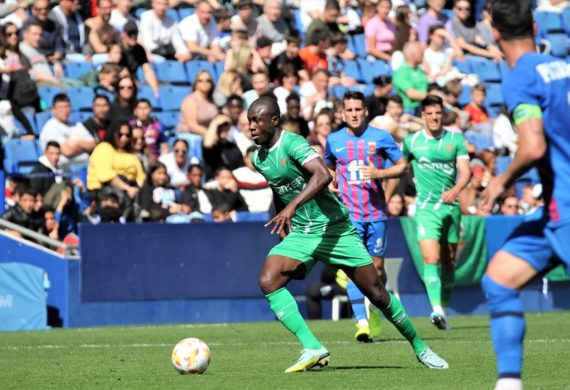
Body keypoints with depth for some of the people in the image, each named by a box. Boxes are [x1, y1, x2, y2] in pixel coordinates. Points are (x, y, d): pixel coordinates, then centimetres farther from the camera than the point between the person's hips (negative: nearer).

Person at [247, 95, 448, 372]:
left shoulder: (292, 143, -18)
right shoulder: (258, 158, 5)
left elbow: (323, 175, -35)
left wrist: (292, 206, -43)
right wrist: (282, 224, 25)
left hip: (333, 228, -6)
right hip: (301, 234, 6)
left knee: (376, 293, -1)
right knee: (267, 281, -19)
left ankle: (420, 347, 19)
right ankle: (313, 349, -20)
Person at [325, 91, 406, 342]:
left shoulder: (380, 137, 1)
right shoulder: (334, 140, 7)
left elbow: (402, 165, 6)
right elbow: (328, 168, 25)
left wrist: (379, 173, -11)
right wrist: (333, 188, 7)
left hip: (376, 212, 0)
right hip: (348, 213, 0)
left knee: (376, 267, 3)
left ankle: (375, 310, 29)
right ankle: (361, 322, -18)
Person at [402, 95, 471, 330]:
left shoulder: (456, 140, 3)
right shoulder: (412, 141, 3)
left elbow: (466, 171, -6)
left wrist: (455, 190, -24)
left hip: (450, 206, 2)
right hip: (426, 207, -2)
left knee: (449, 262, 9)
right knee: (431, 258, -18)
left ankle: (444, 308, 22)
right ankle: (436, 310, -29)